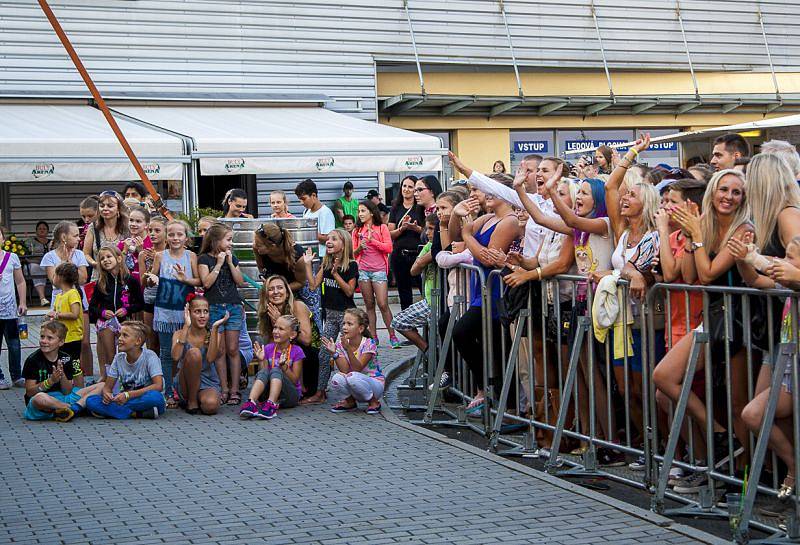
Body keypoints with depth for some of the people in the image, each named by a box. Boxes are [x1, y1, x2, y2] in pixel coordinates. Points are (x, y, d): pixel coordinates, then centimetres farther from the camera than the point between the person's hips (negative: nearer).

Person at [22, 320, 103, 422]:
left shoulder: (66, 359, 4)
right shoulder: (33, 360, -6)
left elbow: (67, 392, 3)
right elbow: (29, 392, -9)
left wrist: (62, 376, -16)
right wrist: (51, 381, -20)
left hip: (62, 398, 5)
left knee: (101, 386, -3)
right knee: (40, 398, -43)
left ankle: (75, 408, -30)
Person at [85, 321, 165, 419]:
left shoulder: (150, 356, -11)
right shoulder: (119, 358, 3)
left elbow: (158, 386, -22)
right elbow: (107, 386, 5)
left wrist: (128, 395, -27)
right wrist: (106, 394, -21)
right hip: (125, 400, 5)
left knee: (155, 396, -40)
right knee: (90, 401, -19)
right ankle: (134, 414, -26)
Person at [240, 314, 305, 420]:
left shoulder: (296, 351, -3)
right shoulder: (268, 349, 7)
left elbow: (295, 380, -8)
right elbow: (262, 374, 4)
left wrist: (283, 365, -22)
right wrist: (261, 361, -11)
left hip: (290, 396, -3)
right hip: (268, 393, 3)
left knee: (275, 370, -28)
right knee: (263, 372, -26)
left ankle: (271, 405, -50)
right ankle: (251, 402, -49)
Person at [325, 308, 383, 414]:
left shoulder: (368, 344, -16)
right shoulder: (340, 345, -4)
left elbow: (357, 369, -25)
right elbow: (345, 371, -15)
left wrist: (348, 349, -37)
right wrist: (334, 353, -28)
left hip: (375, 384, -4)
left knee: (353, 377, -34)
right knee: (337, 379, -28)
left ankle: (374, 402, -7)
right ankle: (350, 402, 4)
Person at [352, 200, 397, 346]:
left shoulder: (382, 228, 4)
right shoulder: (357, 231, 13)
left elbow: (388, 248, -5)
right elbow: (353, 253, 13)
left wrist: (372, 240, -11)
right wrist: (359, 248, -8)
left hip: (379, 270, -3)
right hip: (363, 271, 3)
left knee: (383, 304, -10)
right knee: (369, 305, 6)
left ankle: (392, 336, -2)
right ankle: (373, 338, 9)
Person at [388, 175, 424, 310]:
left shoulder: (421, 208, 2)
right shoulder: (396, 208, 11)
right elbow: (390, 234, 6)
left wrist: (416, 228, -17)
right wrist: (402, 227, -12)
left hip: (417, 253, -3)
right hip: (399, 255, 3)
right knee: (404, 293, 10)